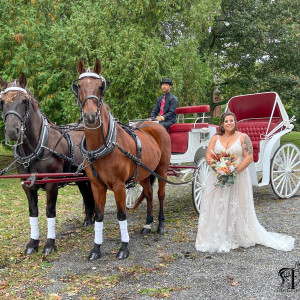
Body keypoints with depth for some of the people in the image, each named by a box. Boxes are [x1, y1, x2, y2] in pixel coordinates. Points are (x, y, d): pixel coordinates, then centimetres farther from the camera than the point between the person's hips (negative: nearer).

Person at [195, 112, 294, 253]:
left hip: (238, 178, -2)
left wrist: (235, 171, -17)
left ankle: (236, 237, 14)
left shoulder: (243, 137, 1)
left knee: (236, 208, 1)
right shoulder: (215, 138, 9)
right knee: (217, 208, 1)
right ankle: (216, 239, 10)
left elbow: (249, 157, -7)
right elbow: (208, 157, 2)